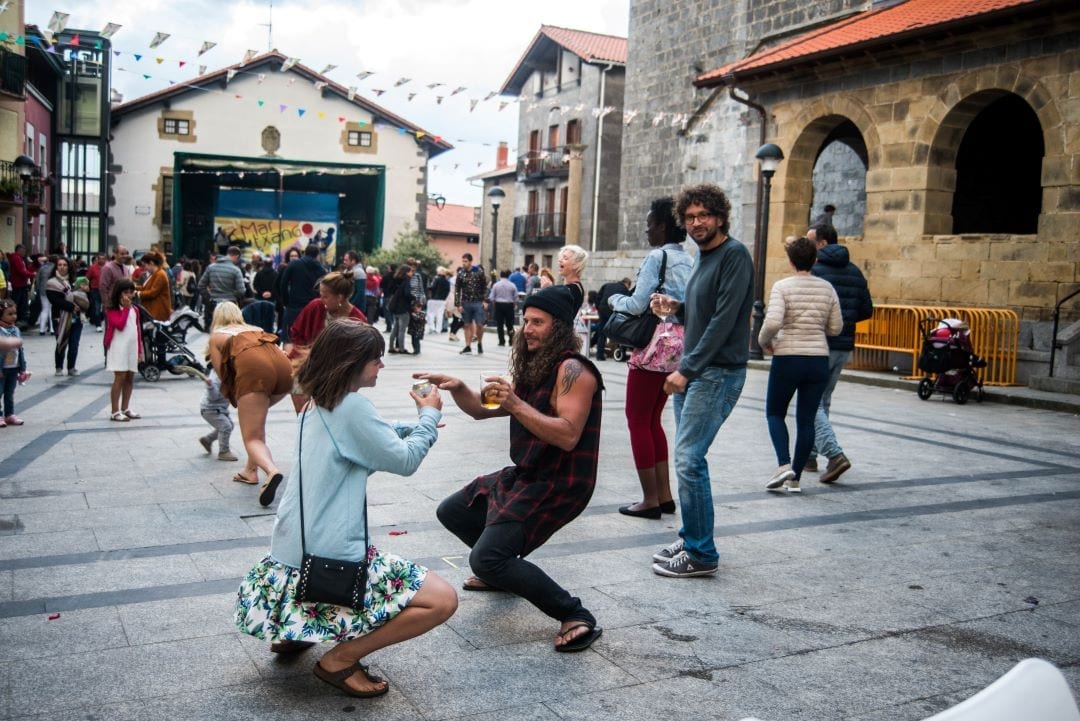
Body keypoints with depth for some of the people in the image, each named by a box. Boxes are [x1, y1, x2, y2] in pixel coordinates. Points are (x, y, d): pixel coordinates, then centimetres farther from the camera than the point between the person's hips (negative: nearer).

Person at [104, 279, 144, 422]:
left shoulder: (135, 309, 12)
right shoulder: (112, 310, -6)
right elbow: (120, 325, -22)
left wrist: (140, 350, 14)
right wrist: (126, 308, -15)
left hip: (132, 347, 6)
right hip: (119, 348, -6)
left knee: (130, 378, 10)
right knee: (119, 378, -8)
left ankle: (125, 409, 20)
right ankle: (115, 412, -5)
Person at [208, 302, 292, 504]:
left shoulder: (216, 336, 26)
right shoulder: (256, 329, 36)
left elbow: (223, 376, 17)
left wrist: (234, 396, 31)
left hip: (253, 368, -5)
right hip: (283, 364, 5)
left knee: (252, 437, -4)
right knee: (256, 417, 31)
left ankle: (271, 471, -32)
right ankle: (251, 469, 27)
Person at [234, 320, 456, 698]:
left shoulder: (318, 404, 11)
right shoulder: (353, 406, -16)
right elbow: (405, 461, -8)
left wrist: (418, 426, 17)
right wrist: (430, 415, 6)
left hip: (295, 552, 10)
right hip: (331, 562, -10)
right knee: (443, 599, -6)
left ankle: (295, 631, 25)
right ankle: (340, 659, -4)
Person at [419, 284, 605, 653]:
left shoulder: (572, 370, -18)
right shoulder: (534, 367, 10)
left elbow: (568, 436, -28)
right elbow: (482, 410, 15)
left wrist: (515, 404, -31)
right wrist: (457, 387, -4)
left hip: (559, 485, -10)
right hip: (522, 477, 10)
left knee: (484, 560, -21)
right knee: (451, 512, 22)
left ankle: (576, 616, -14)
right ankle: (504, 570, 38)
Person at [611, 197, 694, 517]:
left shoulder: (657, 257, -11)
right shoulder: (688, 261, 13)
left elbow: (637, 305, -15)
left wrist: (615, 299, 5)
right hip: (679, 344, 9)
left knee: (638, 419, 0)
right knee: (653, 419, 16)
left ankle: (650, 500, 1)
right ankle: (664, 496, 17)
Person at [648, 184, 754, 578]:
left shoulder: (734, 254, -11)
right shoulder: (702, 255, 16)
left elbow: (724, 319, -19)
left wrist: (687, 369, -19)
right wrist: (675, 306, 5)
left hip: (718, 372, -9)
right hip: (691, 370, 9)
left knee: (688, 459, -12)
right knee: (688, 458, 11)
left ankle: (701, 554, -3)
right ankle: (691, 539, 22)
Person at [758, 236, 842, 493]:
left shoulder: (782, 286, -8)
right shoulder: (827, 288, 4)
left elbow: (773, 322, -20)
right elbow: (835, 328, 6)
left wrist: (763, 341, -2)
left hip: (787, 358, -3)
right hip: (819, 359, 4)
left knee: (775, 412, 13)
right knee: (806, 419, 9)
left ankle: (784, 464, -6)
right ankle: (795, 478, 12)